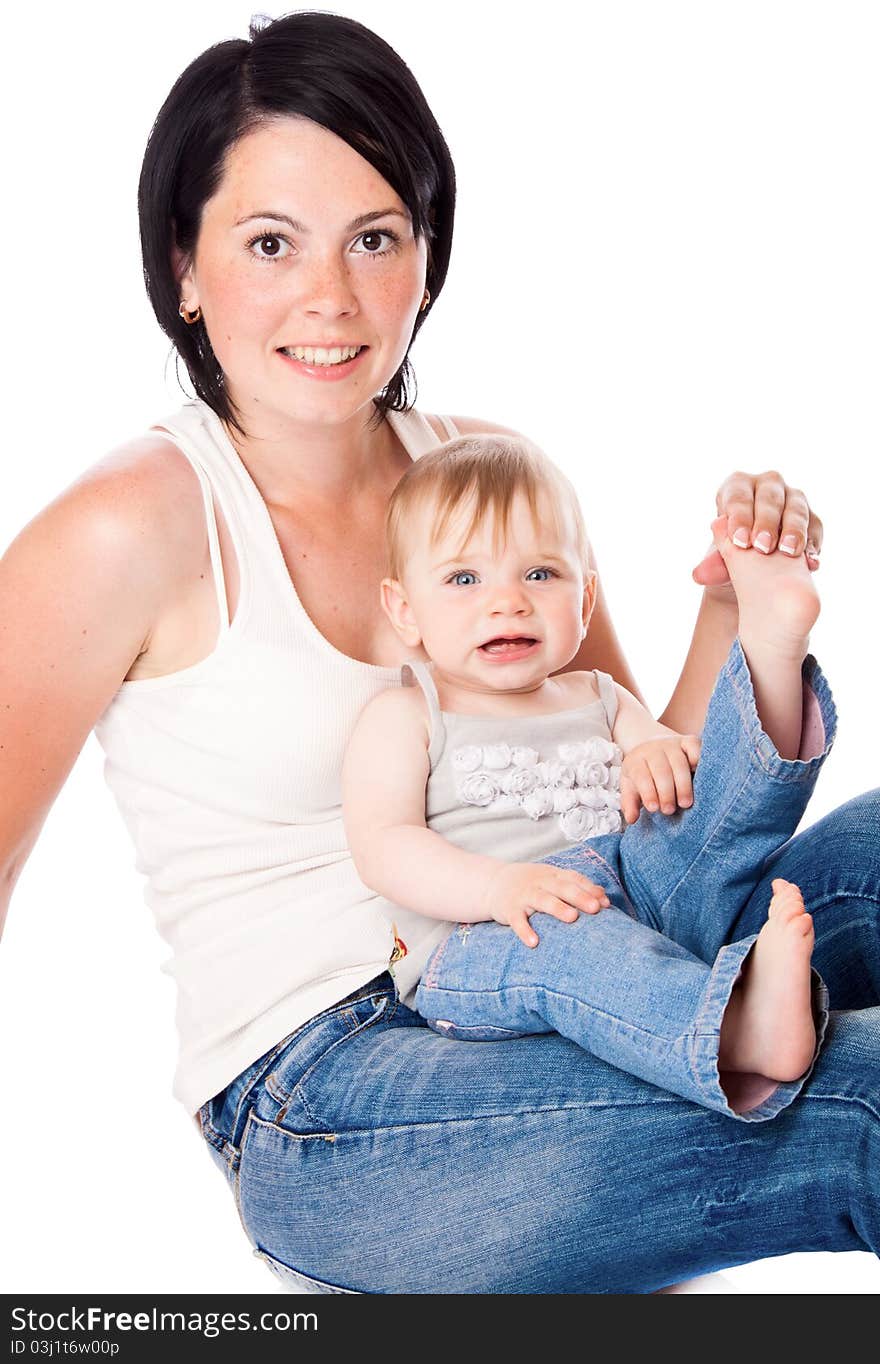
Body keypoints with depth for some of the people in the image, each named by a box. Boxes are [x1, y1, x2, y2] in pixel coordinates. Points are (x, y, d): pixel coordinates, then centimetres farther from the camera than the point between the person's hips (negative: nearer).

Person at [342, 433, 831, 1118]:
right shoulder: (400, 718, 10)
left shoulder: (599, 699, 25)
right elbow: (381, 843, -5)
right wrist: (496, 887, -23)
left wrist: (663, 757, -7)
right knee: (561, 944, -39)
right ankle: (736, 1031, -63)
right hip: (479, 947, -5)